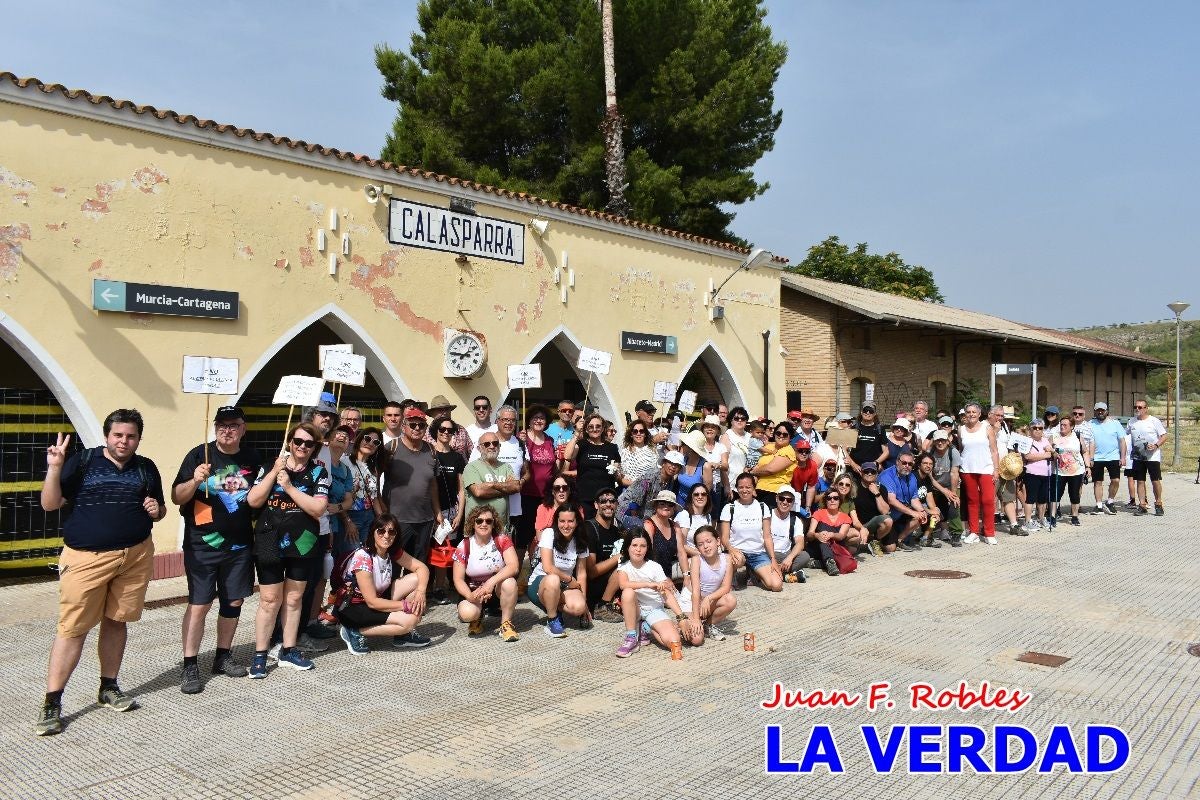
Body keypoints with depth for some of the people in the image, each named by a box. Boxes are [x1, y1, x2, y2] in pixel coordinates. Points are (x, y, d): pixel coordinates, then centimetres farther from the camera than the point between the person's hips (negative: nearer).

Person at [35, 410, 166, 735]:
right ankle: (51, 703, 5)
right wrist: (55, 468, -17)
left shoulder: (146, 468, 11)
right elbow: (49, 504, -5)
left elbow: (161, 509, 20)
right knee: (72, 627, -4)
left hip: (136, 556, 3)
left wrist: (156, 510, -3)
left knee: (115, 622, 12)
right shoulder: (82, 462, 0)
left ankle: (108, 687, 26)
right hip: (86, 558, -3)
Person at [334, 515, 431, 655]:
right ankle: (355, 631, -9)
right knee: (410, 620, -24)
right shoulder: (363, 557, -26)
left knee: (417, 579, -7)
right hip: (351, 610, -8)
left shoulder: (393, 552, -4)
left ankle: (403, 633, 3)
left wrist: (420, 592, -21)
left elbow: (422, 568, -2)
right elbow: (372, 602, -26)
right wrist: (407, 605, -23)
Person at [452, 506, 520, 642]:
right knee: (467, 613, -32)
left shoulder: (502, 540, -10)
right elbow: (458, 579, -9)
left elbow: (514, 566, -23)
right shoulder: (464, 546, -8)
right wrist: (470, 596, -30)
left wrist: (491, 582, -36)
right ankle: (477, 619, 9)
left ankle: (506, 624, -13)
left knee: (509, 582, -34)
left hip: (498, 587, 0)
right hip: (473, 590, 0)